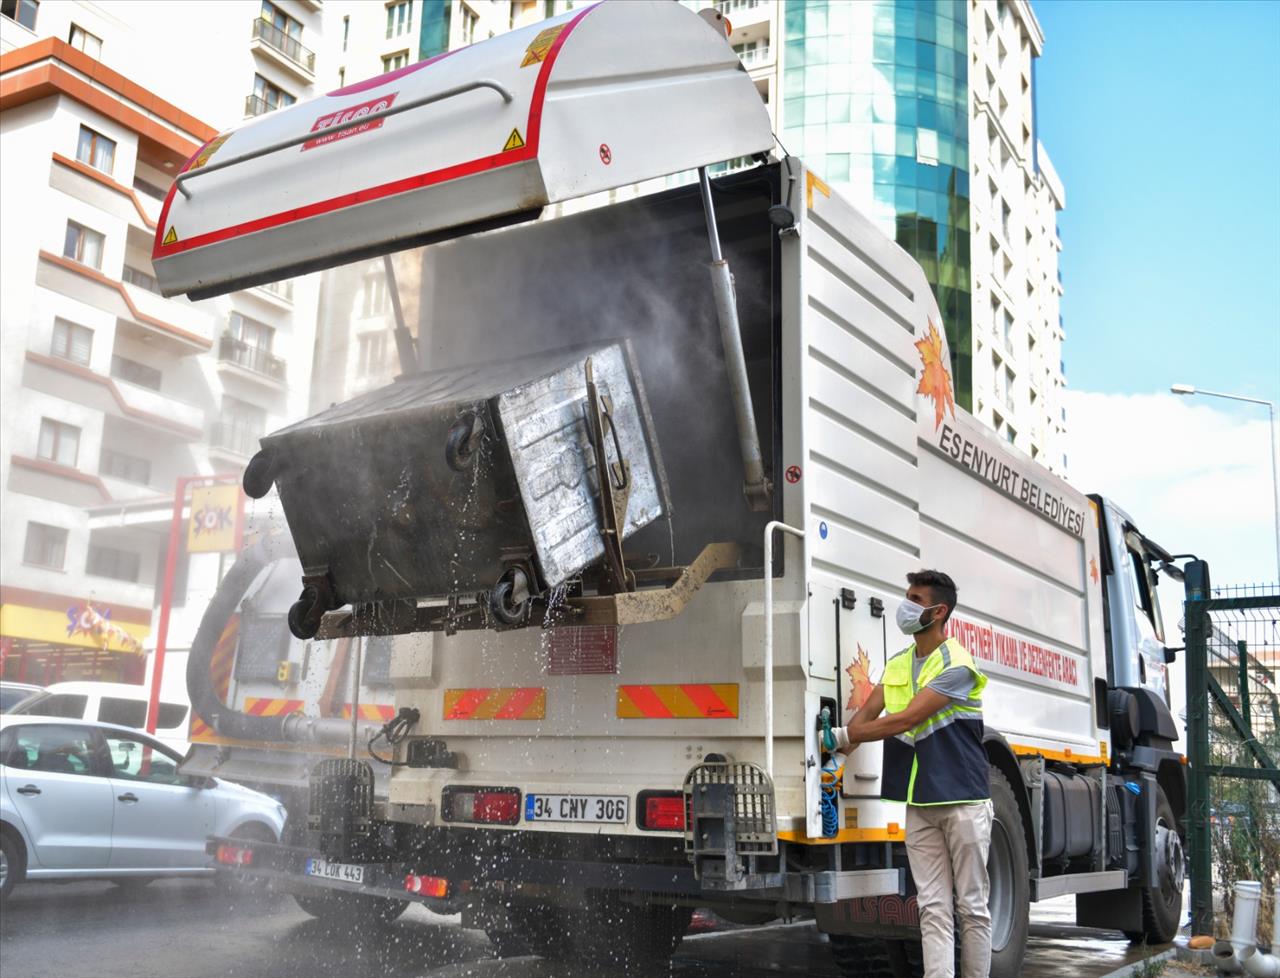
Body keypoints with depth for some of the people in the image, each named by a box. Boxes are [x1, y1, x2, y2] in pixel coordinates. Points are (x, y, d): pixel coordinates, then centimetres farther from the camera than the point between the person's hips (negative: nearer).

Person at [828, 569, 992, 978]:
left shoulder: (955, 665, -12)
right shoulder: (898, 664, 12)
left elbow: (906, 720, -20)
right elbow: (866, 715, 7)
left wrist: (842, 736, -16)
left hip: (962, 799, -6)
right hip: (919, 803, 6)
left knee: (972, 905, 4)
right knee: (933, 909, 3)